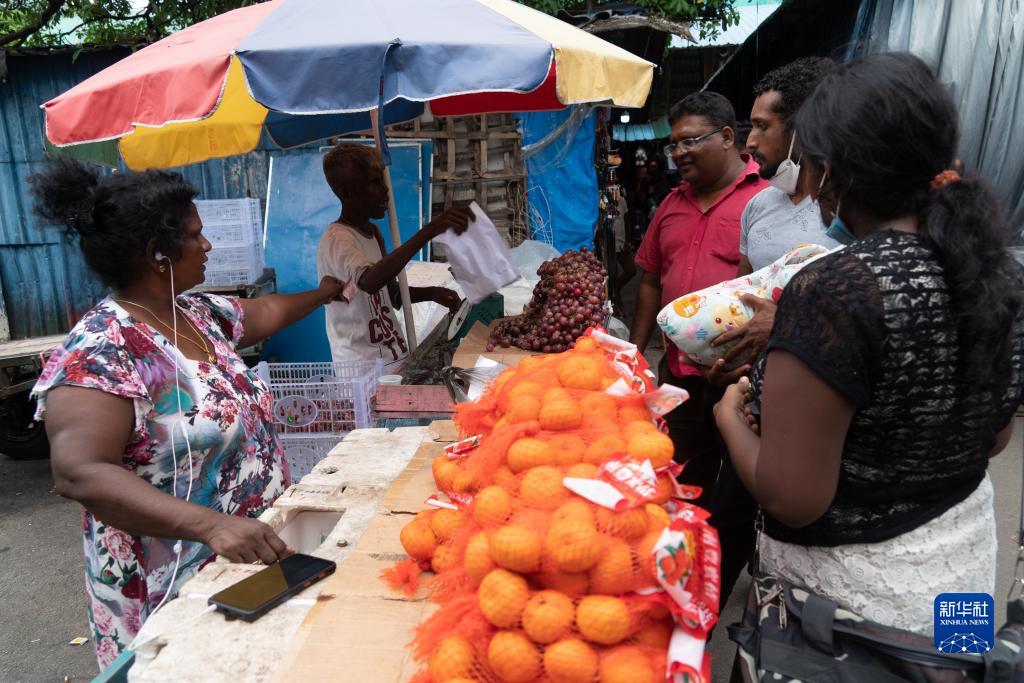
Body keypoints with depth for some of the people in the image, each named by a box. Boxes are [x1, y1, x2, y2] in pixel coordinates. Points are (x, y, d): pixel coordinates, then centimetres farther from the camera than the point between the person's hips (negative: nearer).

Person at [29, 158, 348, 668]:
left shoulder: (199, 314, 2)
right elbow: (78, 473, -31)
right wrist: (212, 525, -40)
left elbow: (263, 312, 21)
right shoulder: (99, 352, -23)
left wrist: (321, 294, 38)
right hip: (175, 590, -8)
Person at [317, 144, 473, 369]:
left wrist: (432, 293, 2)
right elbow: (368, 282, -37)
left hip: (393, 361, 8)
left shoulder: (373, 232, 13)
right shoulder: (337, 239, -15)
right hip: (364, 373, -8)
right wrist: (429, 231, -41)